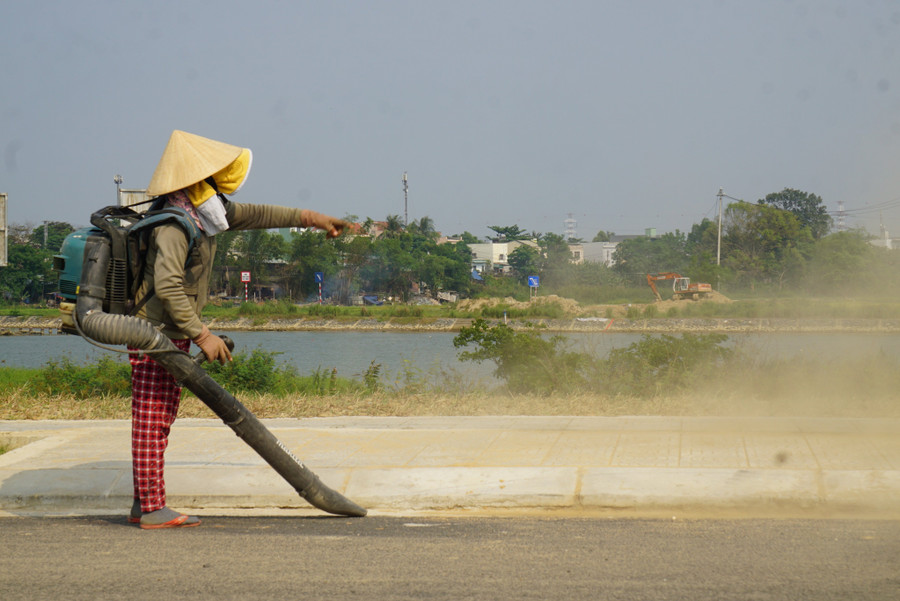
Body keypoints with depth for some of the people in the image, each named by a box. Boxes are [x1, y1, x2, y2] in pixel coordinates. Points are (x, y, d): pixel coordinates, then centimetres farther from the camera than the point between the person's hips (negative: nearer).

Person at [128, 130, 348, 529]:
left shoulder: (200, 213, 8)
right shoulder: (173, 224, -22)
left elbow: (252, 215, 19)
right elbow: (168, 285, -32)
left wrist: (310, 218, 20)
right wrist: (202, 336, -31)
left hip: (172, 335, 10)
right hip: (155, 333, -10)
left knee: (159, 419, 12)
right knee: (152, 420, -8)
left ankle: (144, 504, 18)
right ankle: (152, 509, -7)